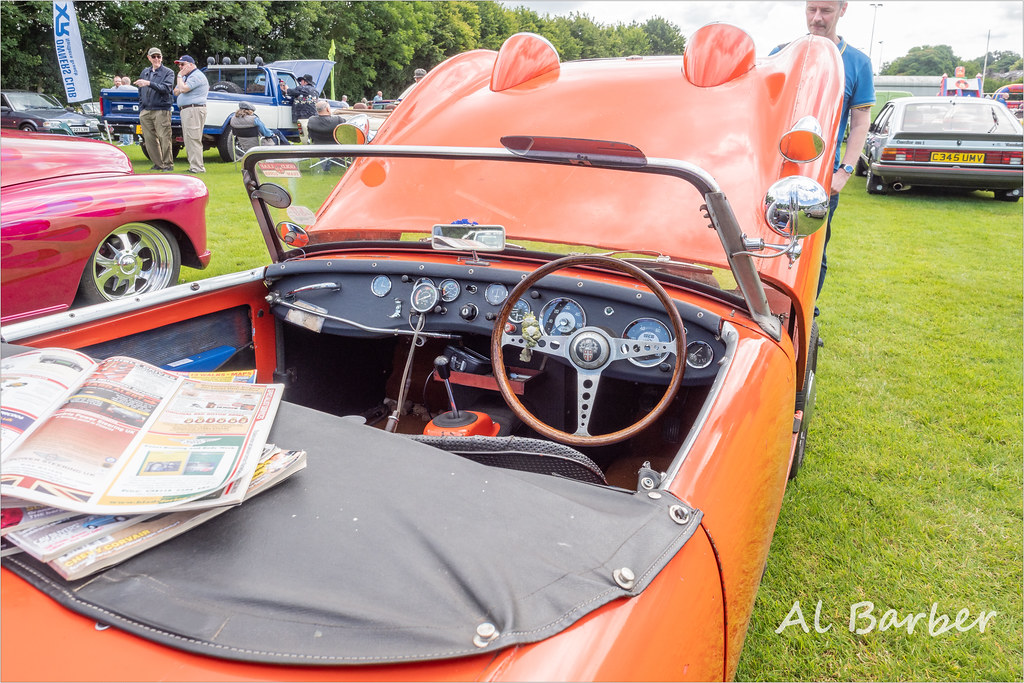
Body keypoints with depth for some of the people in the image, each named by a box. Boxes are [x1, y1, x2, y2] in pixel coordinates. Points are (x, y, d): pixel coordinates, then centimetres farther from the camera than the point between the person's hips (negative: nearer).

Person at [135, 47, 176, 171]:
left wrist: (149, 83, -24)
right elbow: (140, 93, 22)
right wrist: (141, 110, 16)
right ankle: (158, 164, 12)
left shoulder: (168, 72, 3)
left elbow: (166, 88, -14)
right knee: (149, 140, 4)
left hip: (161, 111, -5)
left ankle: (168, 164, -2)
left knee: (164, 138, -9)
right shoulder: (145, 72, 19)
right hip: (146, 112, 5)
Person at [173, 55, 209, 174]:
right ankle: (194, 166, 15)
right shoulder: (187, 76, 24)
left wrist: (180, 76, -6)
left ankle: (197, 168, -14)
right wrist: (181, 77, 7)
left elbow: (183, 89, -21)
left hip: (194, 110, -11)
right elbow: (176, 92, 22)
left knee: (193, 139, -13)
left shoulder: (196, 76, -10)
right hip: (186, 110, 11)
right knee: (189, 140, 11)